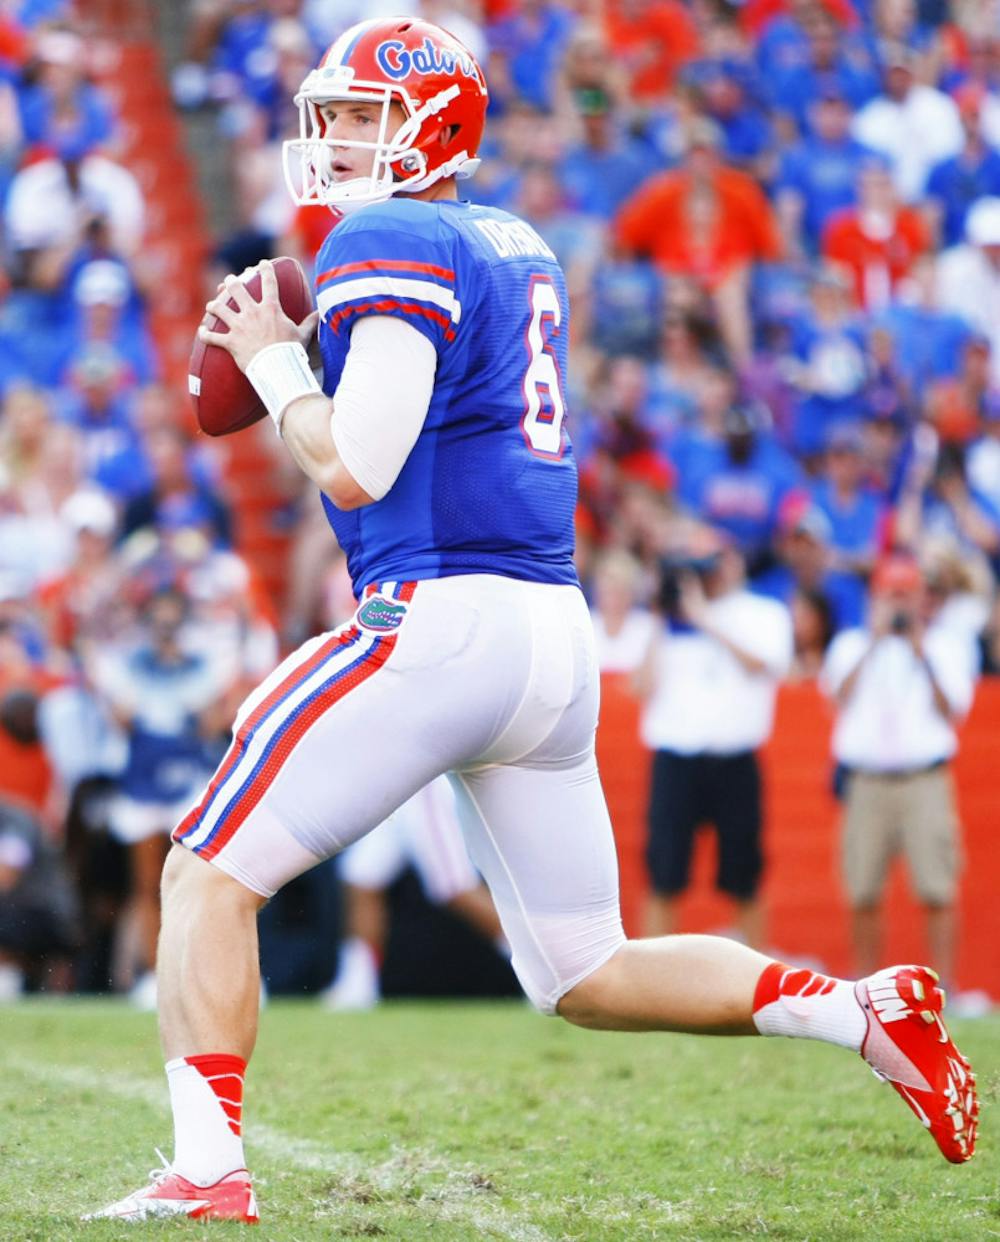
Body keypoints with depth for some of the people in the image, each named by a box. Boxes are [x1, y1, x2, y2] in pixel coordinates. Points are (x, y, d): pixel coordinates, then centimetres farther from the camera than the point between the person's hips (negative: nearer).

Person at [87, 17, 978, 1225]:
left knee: (210, 875, -2)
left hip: (444, 619, -8)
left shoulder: (391, 246, -8)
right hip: (557, 633, 9)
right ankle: (864, 1011, 5)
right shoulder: (520, 252, 19)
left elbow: (355, 470, -15)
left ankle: (207, 1168, -11)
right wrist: (297, 362, 19)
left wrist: (275, 362, 0)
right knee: (588, 977, 16)